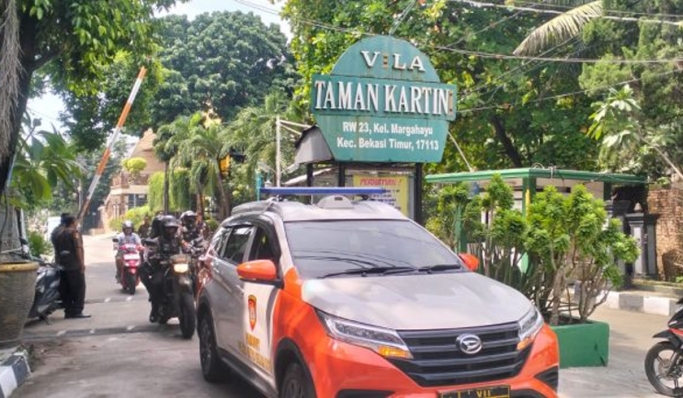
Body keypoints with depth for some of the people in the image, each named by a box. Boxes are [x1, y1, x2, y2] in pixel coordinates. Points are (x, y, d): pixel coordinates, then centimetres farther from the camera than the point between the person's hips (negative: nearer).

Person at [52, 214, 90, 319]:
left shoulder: (58, 234, 17)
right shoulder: (74, 232, -7)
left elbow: (56, 251, 18)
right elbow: (78, 248, -15)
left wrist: (58, 264, 20)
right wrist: (82, 263, -14)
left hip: (62, 266, 8)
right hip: (75, 266, -8)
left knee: (66, 290, 9)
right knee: (79, 288, -3)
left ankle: (68, 311, 9)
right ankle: (77, 311, -6)